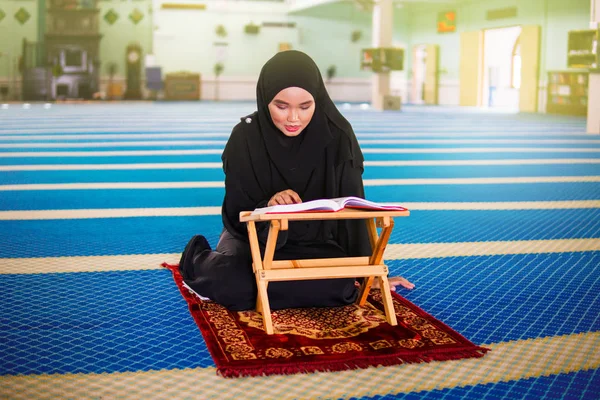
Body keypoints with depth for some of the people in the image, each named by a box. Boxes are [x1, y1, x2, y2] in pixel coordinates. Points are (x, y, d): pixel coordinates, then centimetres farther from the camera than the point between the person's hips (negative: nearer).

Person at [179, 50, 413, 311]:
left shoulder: (336, 135, -15)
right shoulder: (246, 136, -16)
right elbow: (236, 212, -12)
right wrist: (267, 207, -34)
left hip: (314, 240, 2)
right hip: (256, 236, -1)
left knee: (340, 286, -29)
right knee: (235, 283, -33)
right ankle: (199, 259, 5)